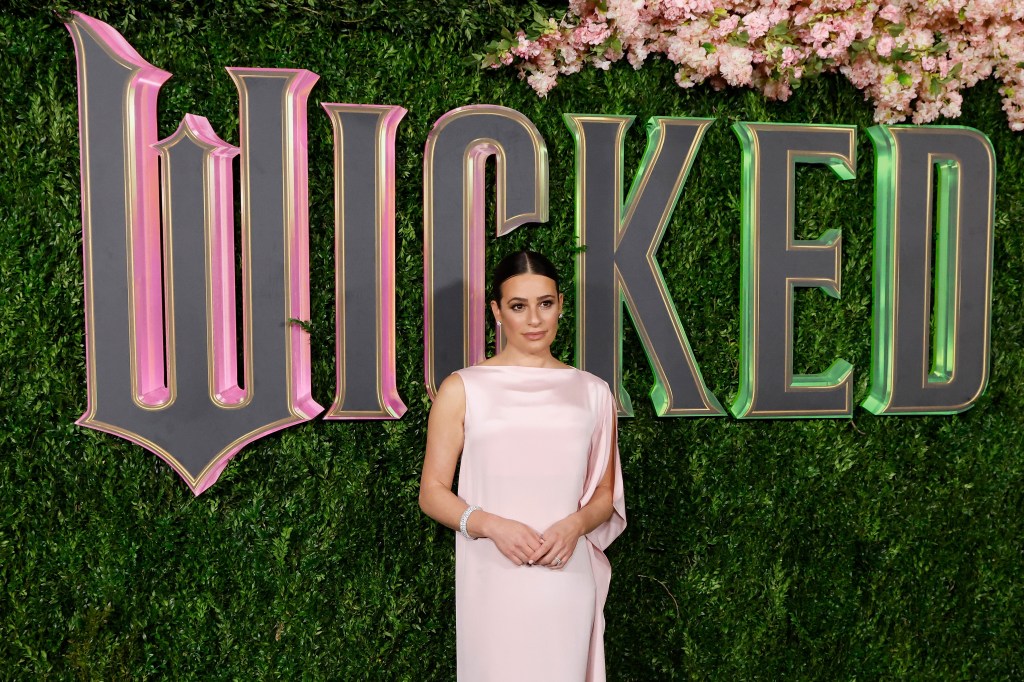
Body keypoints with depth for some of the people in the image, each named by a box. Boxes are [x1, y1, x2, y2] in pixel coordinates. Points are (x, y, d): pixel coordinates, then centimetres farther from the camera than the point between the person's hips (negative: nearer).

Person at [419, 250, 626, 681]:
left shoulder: (593, 393, 6)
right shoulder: (462, 390, -1)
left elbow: (605, 494, 11)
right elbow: (432, 493, 0)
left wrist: (574, 525, -9)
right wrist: (492, 526, -16)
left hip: (567, 581, 2)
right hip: (492, 583, -2)